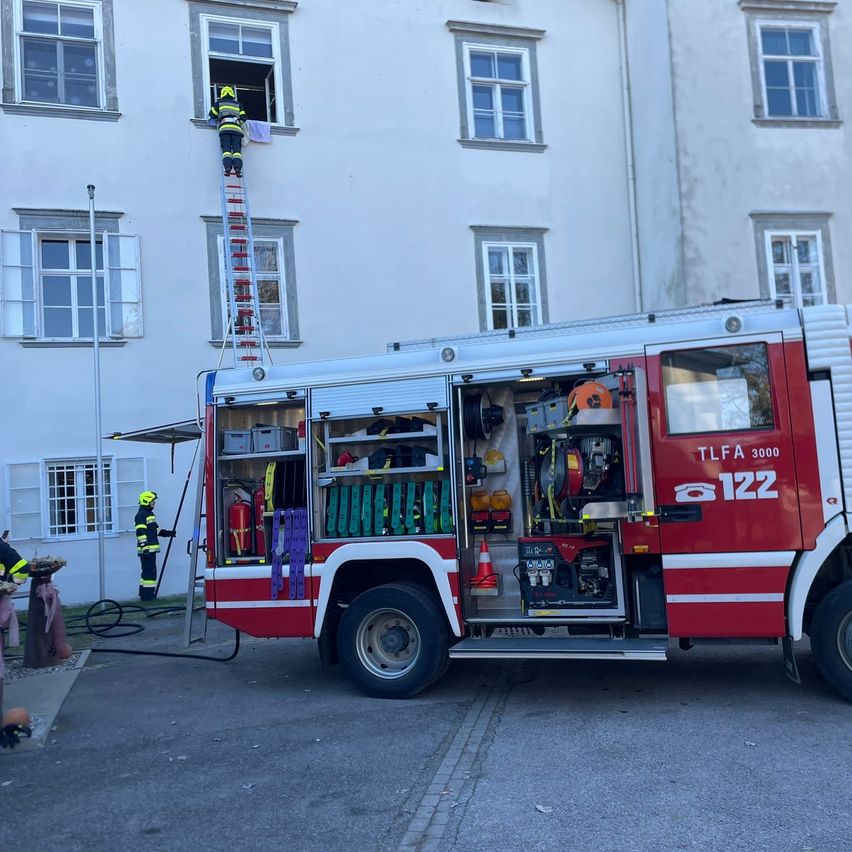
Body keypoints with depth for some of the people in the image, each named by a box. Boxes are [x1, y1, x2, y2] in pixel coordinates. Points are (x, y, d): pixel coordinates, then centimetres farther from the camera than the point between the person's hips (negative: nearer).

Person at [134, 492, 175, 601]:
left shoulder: (150, 514, 20)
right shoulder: (141, 515, -12)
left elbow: (155, 530, 30)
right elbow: (140, 532, -20)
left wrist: (167, 533, 24)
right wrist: (145, 547, -24)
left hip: (151, 549, 11)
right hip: (146, 549, -10)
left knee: (148, 572, 14)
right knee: (149, 572, -10)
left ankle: (145, 594, 20)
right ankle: (147, 595, -8)